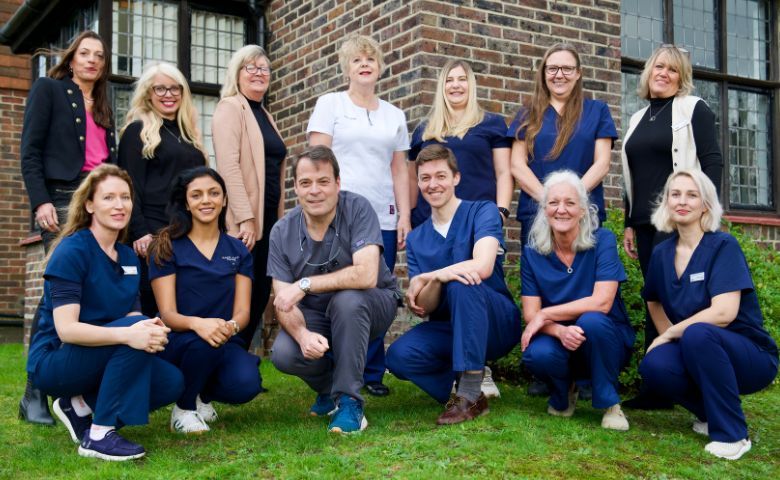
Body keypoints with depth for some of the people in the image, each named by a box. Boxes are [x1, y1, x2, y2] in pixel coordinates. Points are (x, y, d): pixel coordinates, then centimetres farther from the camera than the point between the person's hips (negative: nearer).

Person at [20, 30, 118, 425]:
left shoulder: (103, 107, 23)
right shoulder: (48, 89, 6)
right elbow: (30, 151, -3)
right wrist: (40, 201, -15)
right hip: (63, 199, -6)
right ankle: (35, 391, -7)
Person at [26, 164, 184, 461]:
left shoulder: (129, 257, 6)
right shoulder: (71, 250, -17)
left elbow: (132, 317, 3)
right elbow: (66, 329, -25)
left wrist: (149, 329, -22)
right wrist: (128, 333, -40)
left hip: (99, 360, 7)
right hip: (53, 361, -7)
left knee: (171, 382, -13)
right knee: (131, 331, -30)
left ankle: (79, 406, 5)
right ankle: (98, 435, -21)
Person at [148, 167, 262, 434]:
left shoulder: (238, 251, 9)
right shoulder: (166, 249, 0)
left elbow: (242, 311, 3)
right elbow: (168, 314, -7)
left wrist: (231, 326, -23)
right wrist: (197, 323, -31)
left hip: (225, 345, 2)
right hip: (177, 344, -2)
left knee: (246, 384, -30)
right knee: (202, 341, -37)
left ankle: (204, 395, 8)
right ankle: (183, 407, -6)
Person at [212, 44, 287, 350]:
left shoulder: (264, 116, 21)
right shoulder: (230, 107, -4)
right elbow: (228, 165, -16)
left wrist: (279, 218, 17)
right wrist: (245, 217, -22)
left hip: (268, 219, 8)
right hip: (242, 221, -8)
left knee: (260, 296, 9)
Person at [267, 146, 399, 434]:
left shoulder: (357, 209, -20)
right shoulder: (282, 232, -10)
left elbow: (366, 275, -33)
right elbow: (283, 302, -12)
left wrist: (304, 284, -33)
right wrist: (302, 334, -33)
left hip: (371, 306, -3)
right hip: (315, 315, 3)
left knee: (347, 299, -36)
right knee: (283, 354, -25)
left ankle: (349, 401, -21)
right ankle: (329, 386, 10)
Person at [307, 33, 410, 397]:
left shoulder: (395, 115, 17)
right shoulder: (329, 105, 6)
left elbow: (400, 171, 15)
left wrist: (404, 217, 6)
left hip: (383, 218, 3)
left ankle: (372, 373, 16)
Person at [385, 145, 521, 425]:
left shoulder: (482, 212, -5)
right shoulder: (416, 239, 8)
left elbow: (482, 267, -24)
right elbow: (423, 309, 0)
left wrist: (428, 278, -17)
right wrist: (440, 278, -21)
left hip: (497, 324, -3)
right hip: (447, 328, 4)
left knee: (462, 284, -34)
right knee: (399, 356, -25)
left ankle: (470, 395, -26)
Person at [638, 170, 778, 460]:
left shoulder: (723, 246, -14)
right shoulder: (662, 253, 3)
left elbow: (723, 313, -25)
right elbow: (654, 301, 19)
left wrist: (670, 334, -16)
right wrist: (670, 339, 3)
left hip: (751, 357, -5)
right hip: (697, 355, 5)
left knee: (697, 333, -36)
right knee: (654, 366, -27)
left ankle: (732, 434, -19)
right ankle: (710, 412, 5)